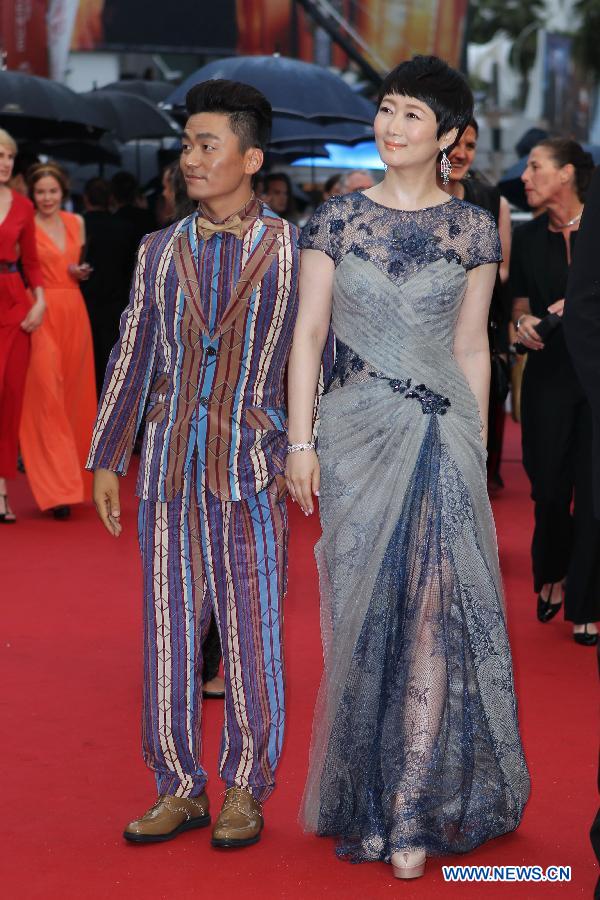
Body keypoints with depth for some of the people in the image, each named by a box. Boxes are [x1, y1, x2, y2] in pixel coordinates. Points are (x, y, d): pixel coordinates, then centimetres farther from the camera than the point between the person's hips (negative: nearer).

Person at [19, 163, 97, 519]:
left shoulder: (76, 222, 12)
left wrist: (81, 273, 3)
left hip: (74, 313, 5)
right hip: (41, 313, -5)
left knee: (73, 393, 9)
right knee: (46, 395, -9)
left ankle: (71, 477, 21)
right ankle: (57, 489, -8)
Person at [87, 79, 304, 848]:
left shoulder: (293, 249, 1)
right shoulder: (160, 252, 10)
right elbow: (132, 359, 13)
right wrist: (106, 459, 11)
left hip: (251, 469, -3)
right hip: (168, 470, 3)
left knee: (251, 635, 1)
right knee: (169, 633, 6)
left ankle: (245, 790, 15)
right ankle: (179, 790, 17)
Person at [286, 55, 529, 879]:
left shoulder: (473, 230, 4)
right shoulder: (338, 220, 3)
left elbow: (471, 346, 7)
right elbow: (308, 332, 3)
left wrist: (475, 450, 5)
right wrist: (299, 442, -2)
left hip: (442, 438, 0)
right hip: (355, 436, 1)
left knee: (434, 616, -4)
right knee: (361, 614, 6)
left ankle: (413, 812, 4)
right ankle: (366, 800, 20)